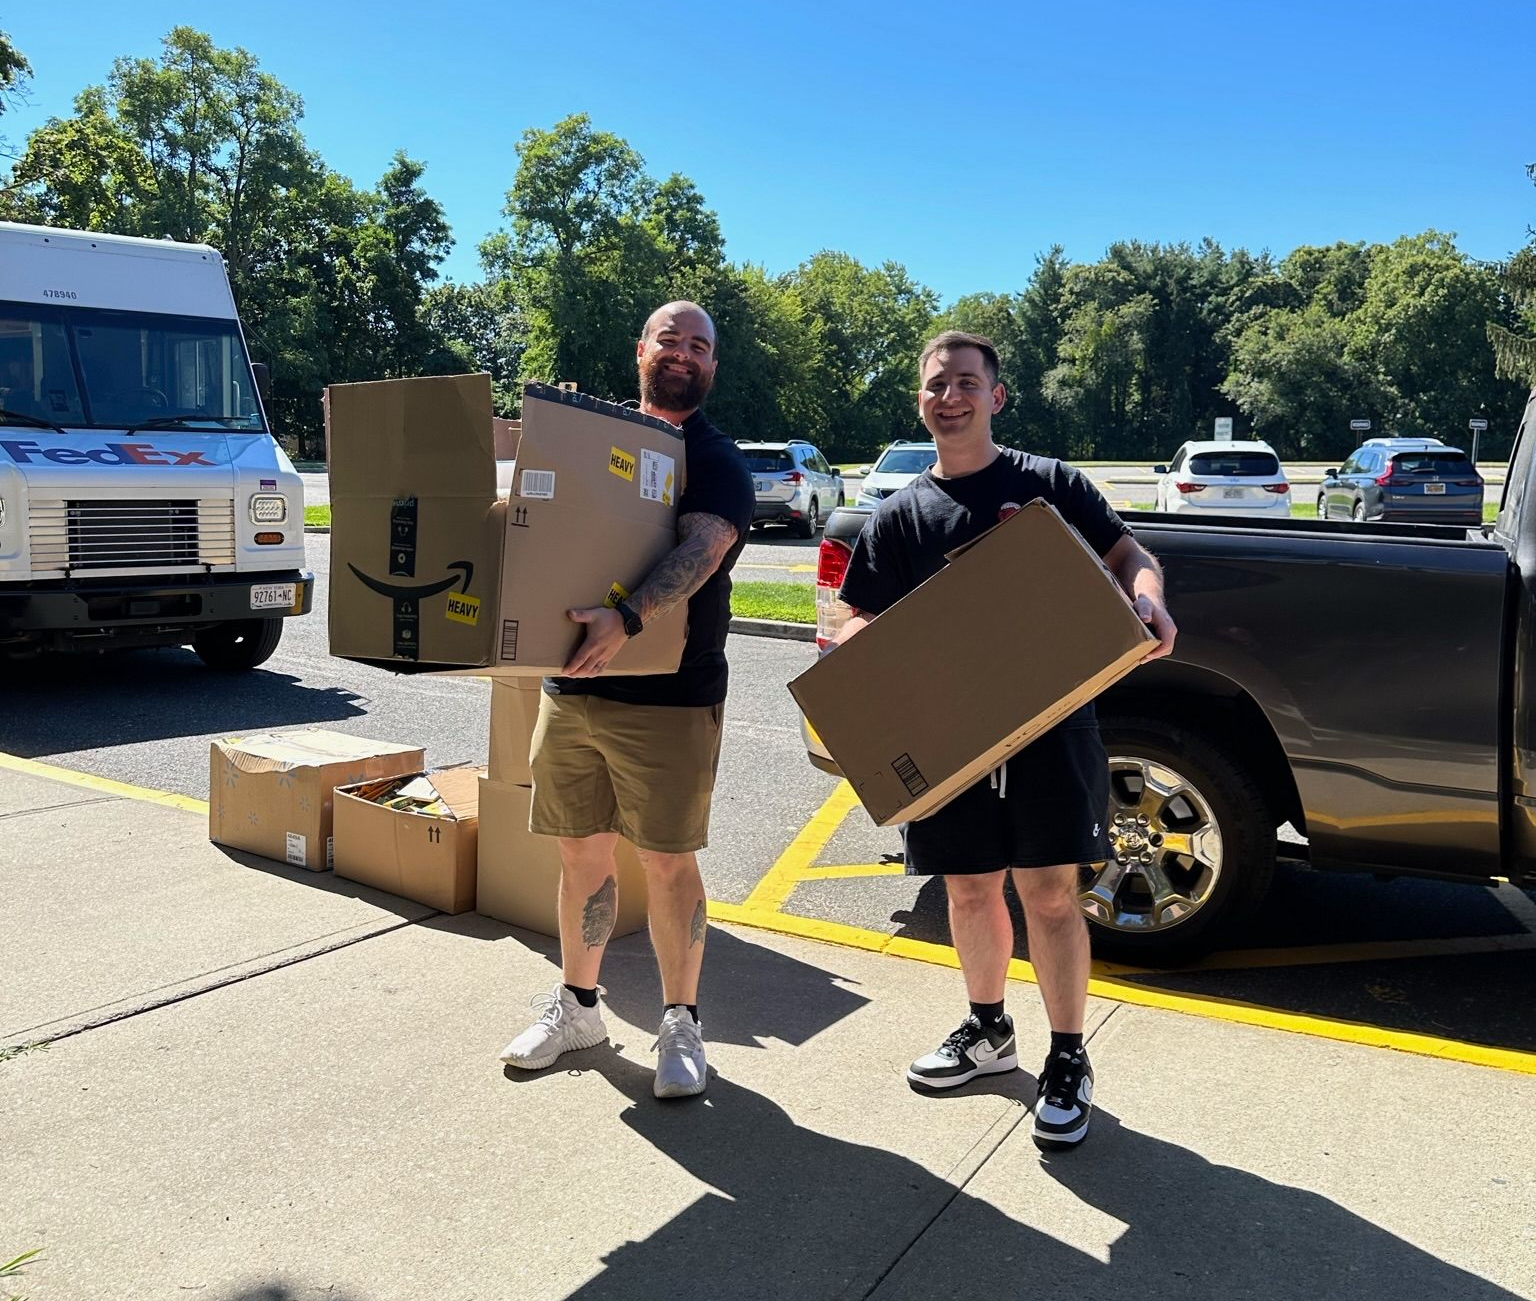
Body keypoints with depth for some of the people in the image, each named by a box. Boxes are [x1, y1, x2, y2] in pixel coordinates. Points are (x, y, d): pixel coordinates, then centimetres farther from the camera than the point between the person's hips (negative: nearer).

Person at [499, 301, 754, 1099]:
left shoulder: (717, 463, -3)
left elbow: (699, 551, -22)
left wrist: (626, 621, -39)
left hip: (668, 697, -4)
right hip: (569, 688, 5)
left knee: (668, 862, 1)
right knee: (580, 854, 13)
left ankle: (680, 1025, 18)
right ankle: (575, 1006, 31)